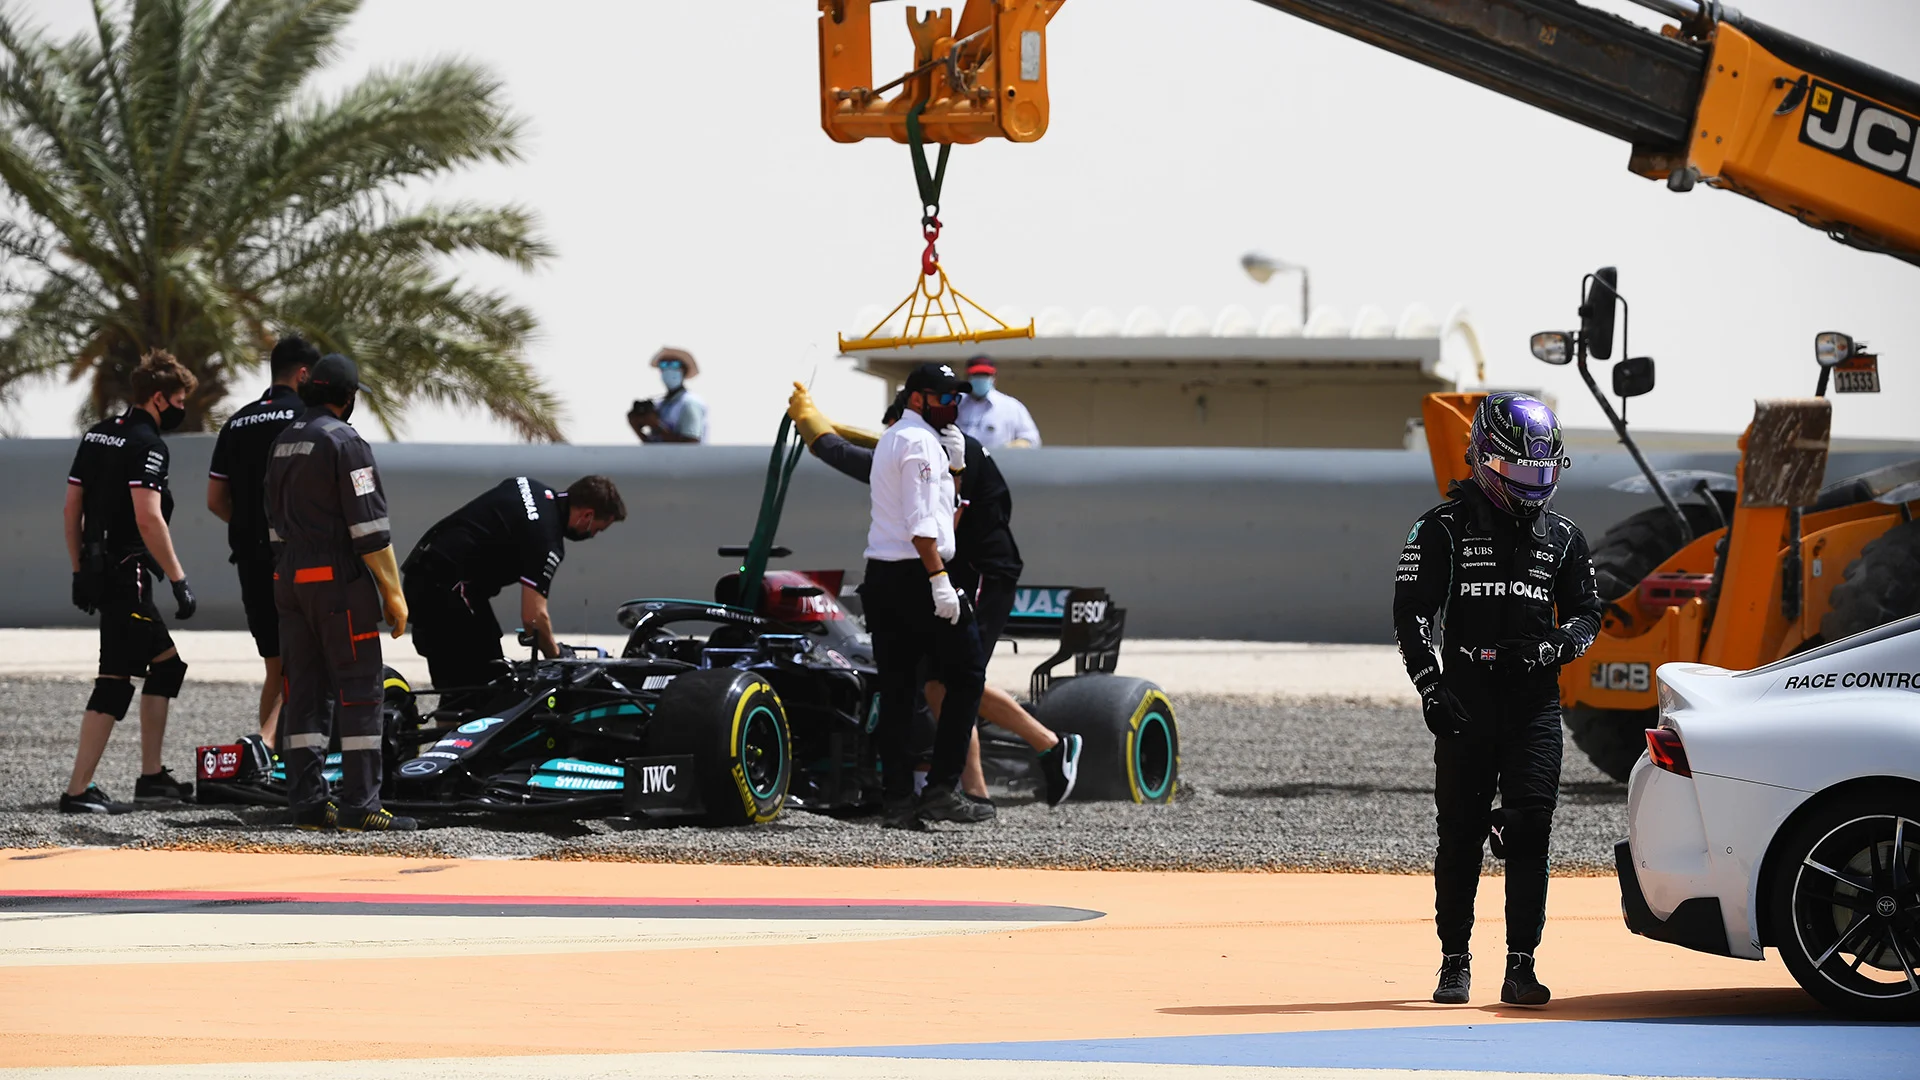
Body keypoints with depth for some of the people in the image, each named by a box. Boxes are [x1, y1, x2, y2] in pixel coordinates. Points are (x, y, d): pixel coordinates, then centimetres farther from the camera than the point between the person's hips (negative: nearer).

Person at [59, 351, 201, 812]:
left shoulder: (96, 436, 14)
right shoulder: (147, 445, -13)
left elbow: (72, 507, 16)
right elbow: (148, 519, -22)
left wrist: (79, 571, 21)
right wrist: (179, 580, -18)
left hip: (97, 571, 10)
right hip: (127, 575, -10)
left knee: (166, 663, 19)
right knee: (115, 682, -8)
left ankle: (152, 776, 20)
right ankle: (78, 791, -11)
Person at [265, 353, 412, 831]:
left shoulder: (283, 444, 15)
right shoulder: (344, 441, -11)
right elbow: (369, 527, -15)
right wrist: (393, 592, -11)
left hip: (290, 581, 8)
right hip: (341, 581, -8)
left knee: (305, 693, 8)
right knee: (359, 692, -6)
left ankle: (307, 801, 7)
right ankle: (359, 805, -10)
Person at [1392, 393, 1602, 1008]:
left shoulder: (1562, 537, 12)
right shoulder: (1445, 528, 3)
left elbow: (1586, 610, 18)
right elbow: (1412, 610, 0)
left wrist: (1558, 646, -4)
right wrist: (1430, 685, -12)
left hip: (1536, 703, 2)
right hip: (1466, 702, -2)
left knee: (1529, 830, -7)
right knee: (1461, 835, 2)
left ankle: (1521, 967, -3)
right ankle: (1454, 963, 13)